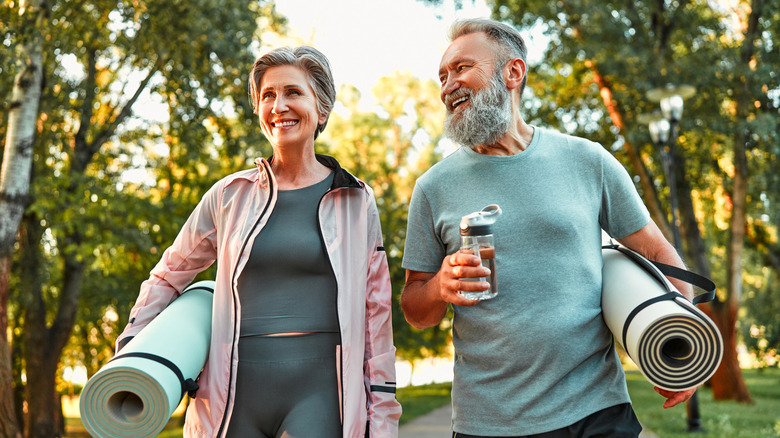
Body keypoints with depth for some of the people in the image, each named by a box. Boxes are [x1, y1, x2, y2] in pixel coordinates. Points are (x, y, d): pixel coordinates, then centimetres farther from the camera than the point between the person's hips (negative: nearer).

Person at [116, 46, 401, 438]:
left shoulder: (356, 201, 4)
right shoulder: (230, 195, 7)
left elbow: (375, 313, 6)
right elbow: (169, 275, 20)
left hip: (316, 390, -2)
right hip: (235, 396, 2)